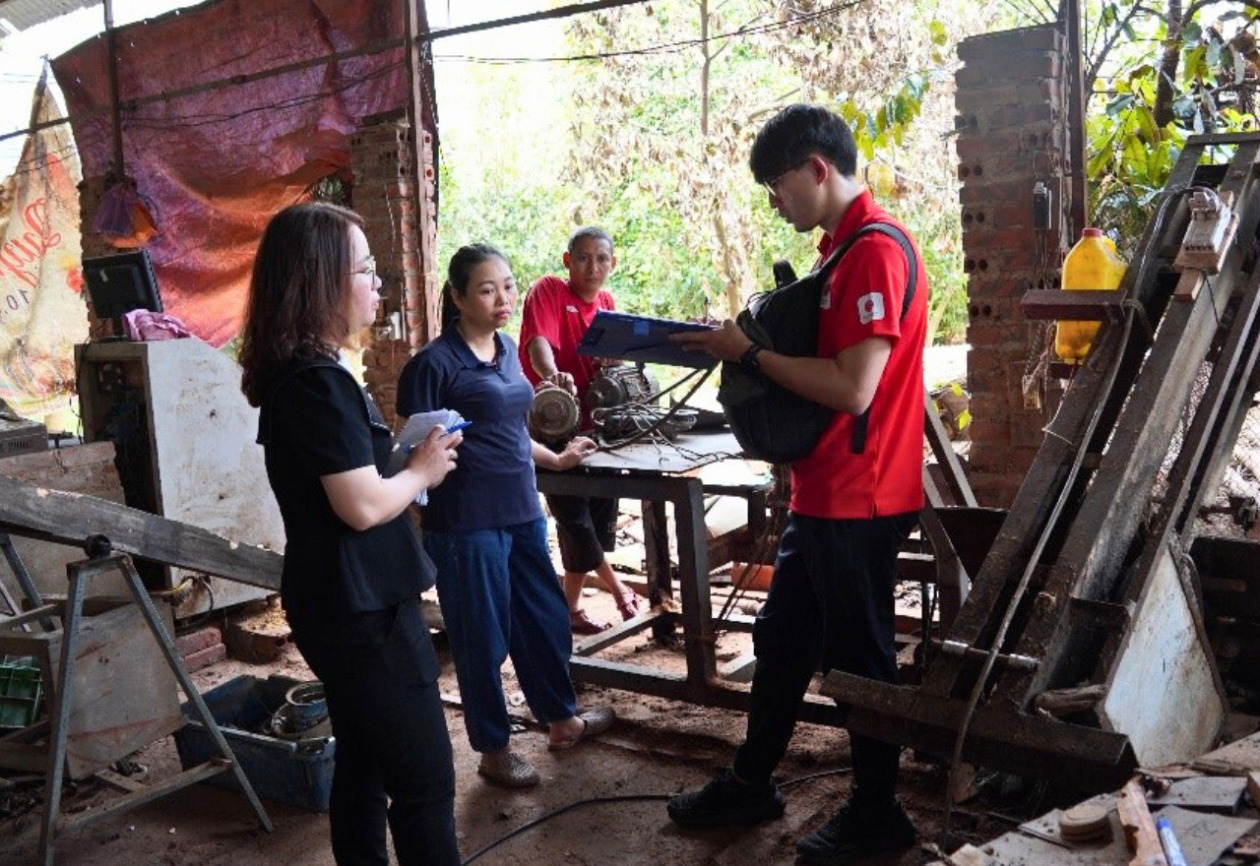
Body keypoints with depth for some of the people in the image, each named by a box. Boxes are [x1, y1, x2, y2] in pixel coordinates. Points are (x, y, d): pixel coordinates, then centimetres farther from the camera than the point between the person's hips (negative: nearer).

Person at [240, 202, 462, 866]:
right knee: (425, 780, 0)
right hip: (362, 607, -10)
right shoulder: (320, 381, -21)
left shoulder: (292, 374, 9)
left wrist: (406, 462, 8)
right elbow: (362, 506, -24)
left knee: (363, 765, 18)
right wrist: (423, 470, -7)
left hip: (340, 603, 10)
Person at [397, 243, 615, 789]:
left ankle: (562, 721, 39)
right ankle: (493, 751, 24)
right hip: (469, 522, -7)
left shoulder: (507, 349, 10)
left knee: (546, 619, 19)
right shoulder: (435, 363, -13)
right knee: (483, 639, 6)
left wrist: (555, 460, 29)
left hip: (522, 512, 8)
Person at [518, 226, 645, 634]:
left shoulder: (608, 304, 10)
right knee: (572, 513, -5)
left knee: (598, 510, 9)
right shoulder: (548, 290, -10)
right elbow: (538, 340, -26)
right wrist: (553, 376, -47)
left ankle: (571, 607, 21)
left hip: (593, 422, 7)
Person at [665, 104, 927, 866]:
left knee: (858, 656, 5)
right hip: (825, 494, 10)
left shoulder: (875, 251, -19)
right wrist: (751, 348, 3)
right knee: (783, 639, 18)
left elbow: (852, 388, -25)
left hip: (859, 501, -10)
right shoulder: (847, 248, 12)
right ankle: (751, 784, 33)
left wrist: (750, 353, -17)